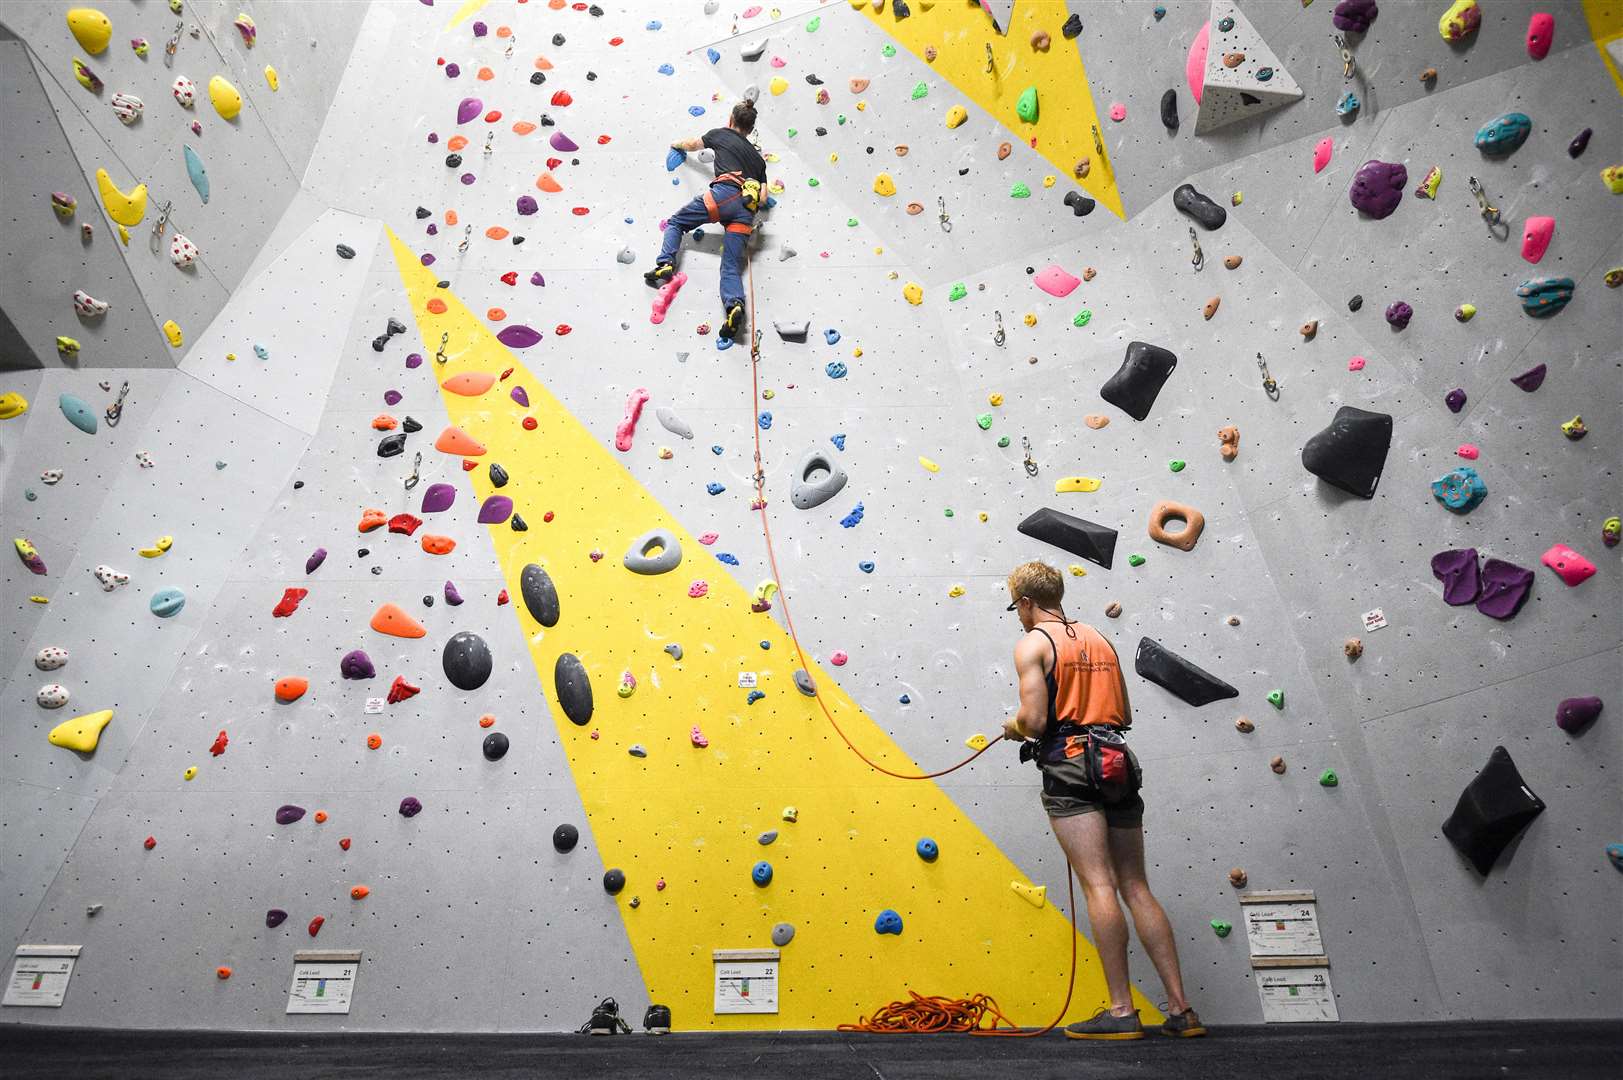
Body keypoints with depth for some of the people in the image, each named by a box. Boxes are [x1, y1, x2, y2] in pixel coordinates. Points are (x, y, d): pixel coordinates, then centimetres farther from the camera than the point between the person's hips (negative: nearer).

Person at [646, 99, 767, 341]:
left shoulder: (721, 134, 21)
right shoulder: (758, 157, 31)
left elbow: (691, 144, 39)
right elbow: (763, 199, 20)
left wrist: (676, 144, 60)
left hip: (725, 194, -4)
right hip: (746, 211, 4)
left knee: (675, 223, 14)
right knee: (731, 266, -4)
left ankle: (665, 265, -8)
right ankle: (734, 306, -31)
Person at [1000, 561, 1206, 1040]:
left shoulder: (1032, 644, -3)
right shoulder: (1100, 639, 18)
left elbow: (1035, 720, -13)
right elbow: (1125, 714, 20)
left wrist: (1012, 726, 7)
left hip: (1069, 766, -7)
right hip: (1116, 764, 7)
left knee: (1099, 885, -7)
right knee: (1136, 887, 10)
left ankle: (1121, 1011, -5)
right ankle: (1181, 1009, 11)